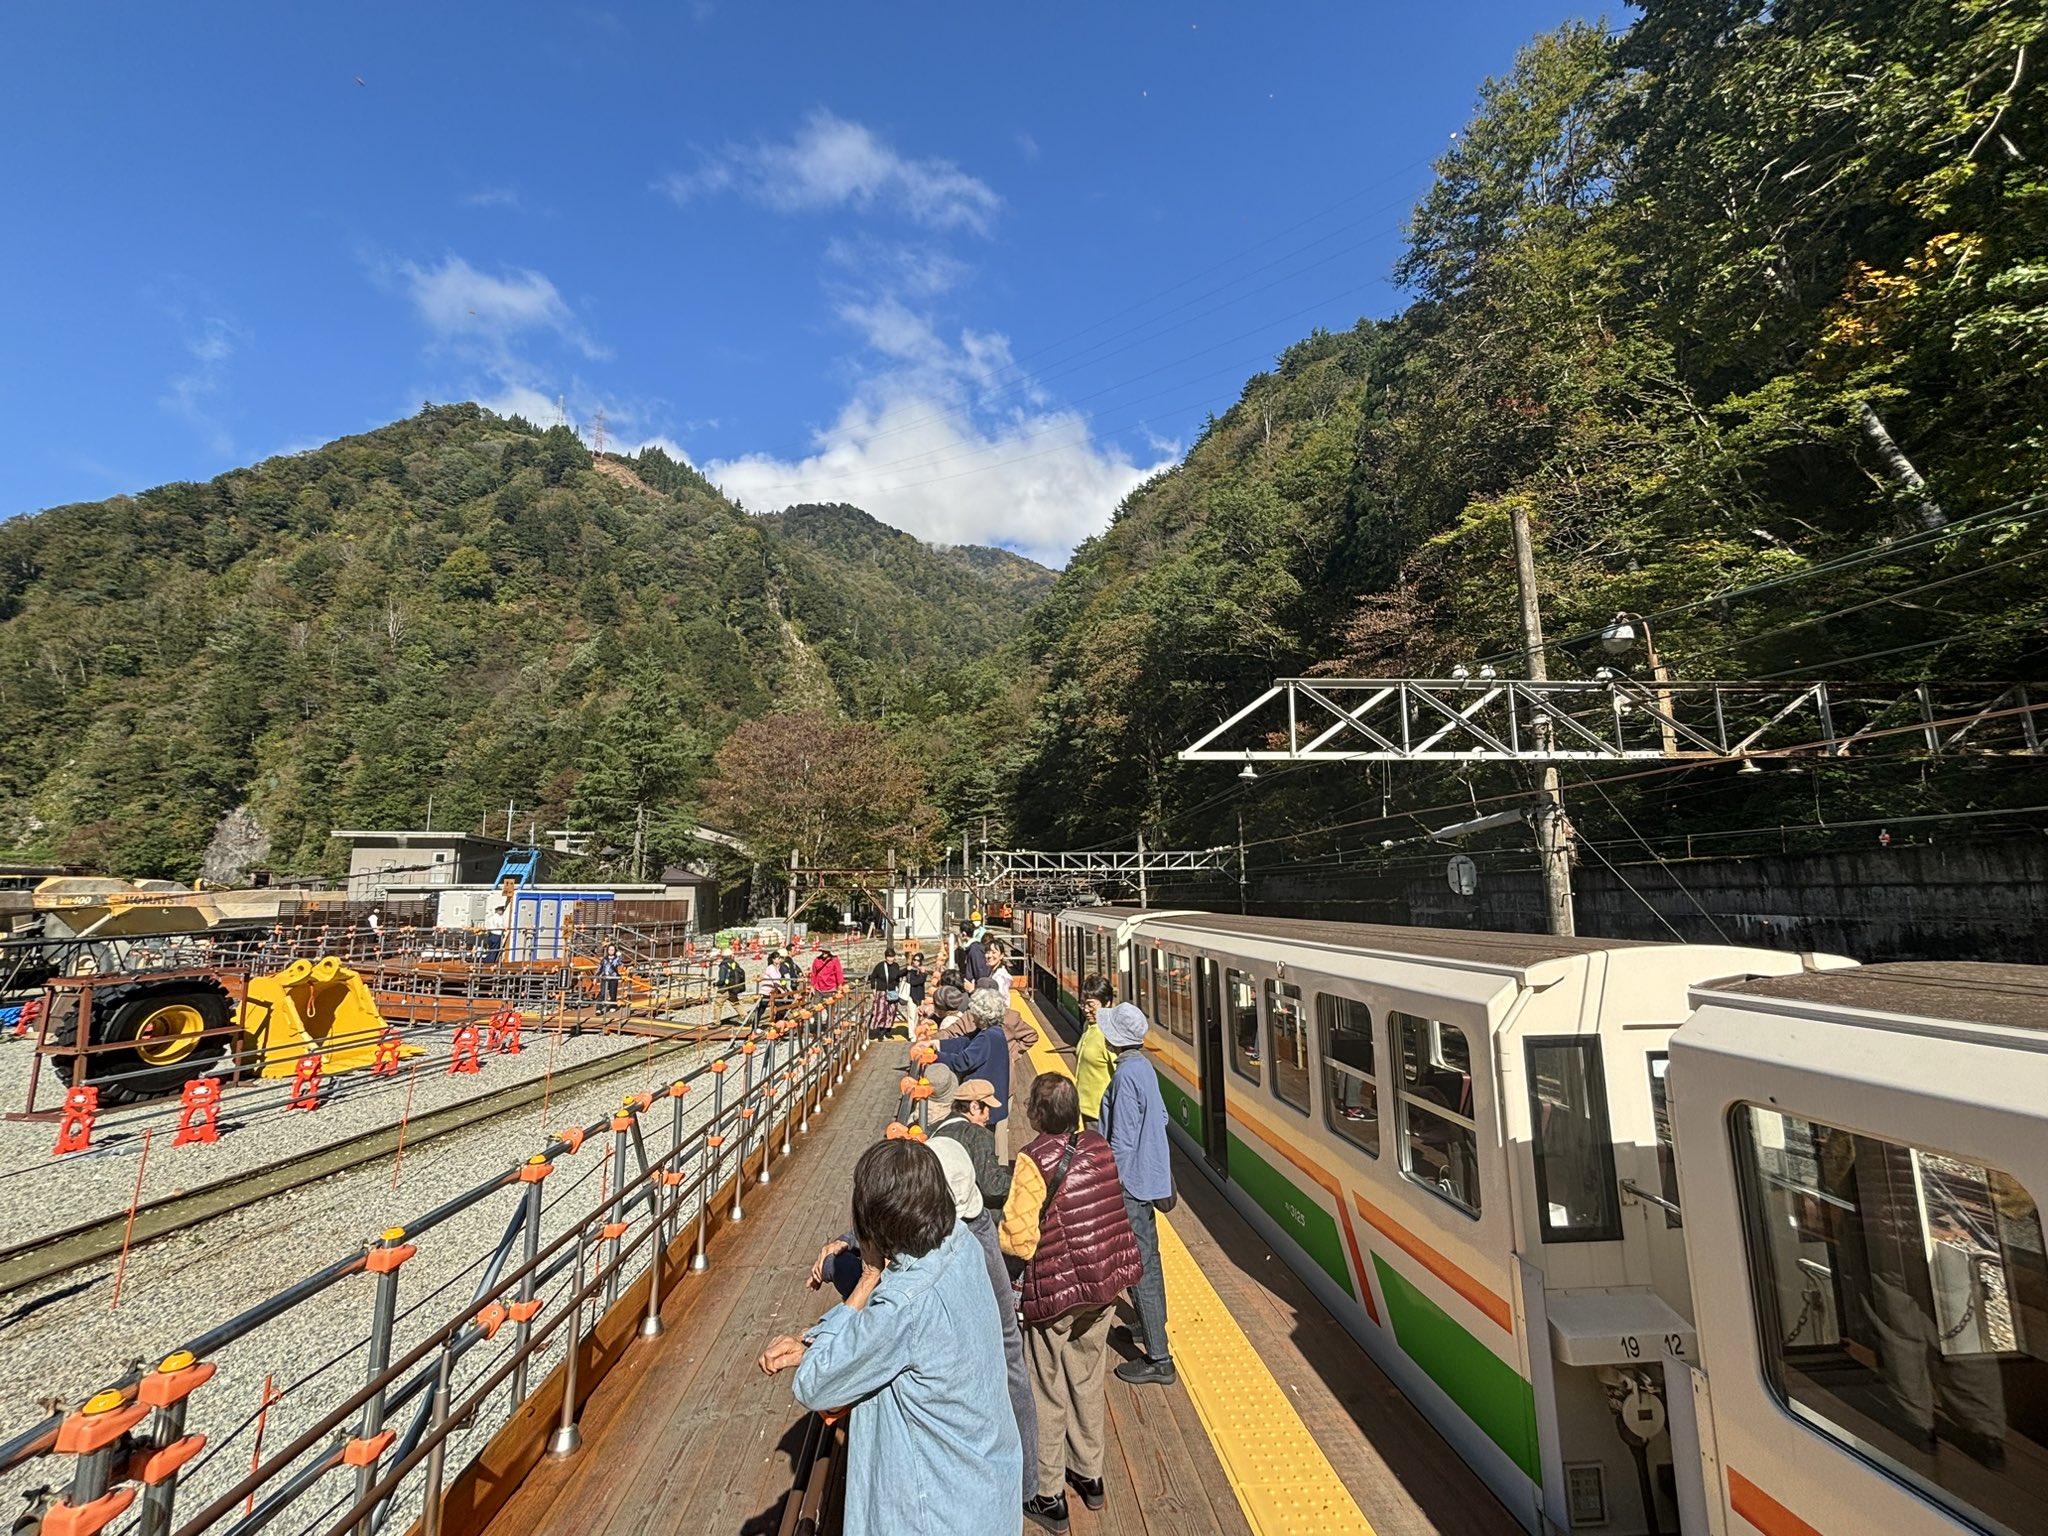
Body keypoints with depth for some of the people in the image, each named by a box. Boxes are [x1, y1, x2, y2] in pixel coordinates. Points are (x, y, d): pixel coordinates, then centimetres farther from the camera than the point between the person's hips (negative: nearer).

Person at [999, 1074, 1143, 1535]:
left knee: (1048, 1393, 15)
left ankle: (1048, 1497, 29)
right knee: (1087, 1380, 24)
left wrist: (991, 1231, 0)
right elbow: (1104, 1214, 7)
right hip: (1105, 1281, 5)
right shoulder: (1098, 1146, -6)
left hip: (1054, 1290, -5)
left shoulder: (1033, 1161, -22)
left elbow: (1018, 1239, -18)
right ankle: (1090, 1476, 41)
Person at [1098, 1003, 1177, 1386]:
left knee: (1138, 1267, 1)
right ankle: (1153, 1327, 42)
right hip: (1150, 1177, 10)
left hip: (1131, 1184, -10)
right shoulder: (1144, 1067, 1)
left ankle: (1158, 1359, 12)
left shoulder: (1126, 1076, -25)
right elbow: (1160, 1118, 11)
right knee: (1148, 1257, 24)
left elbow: (1122, 1141, -23)